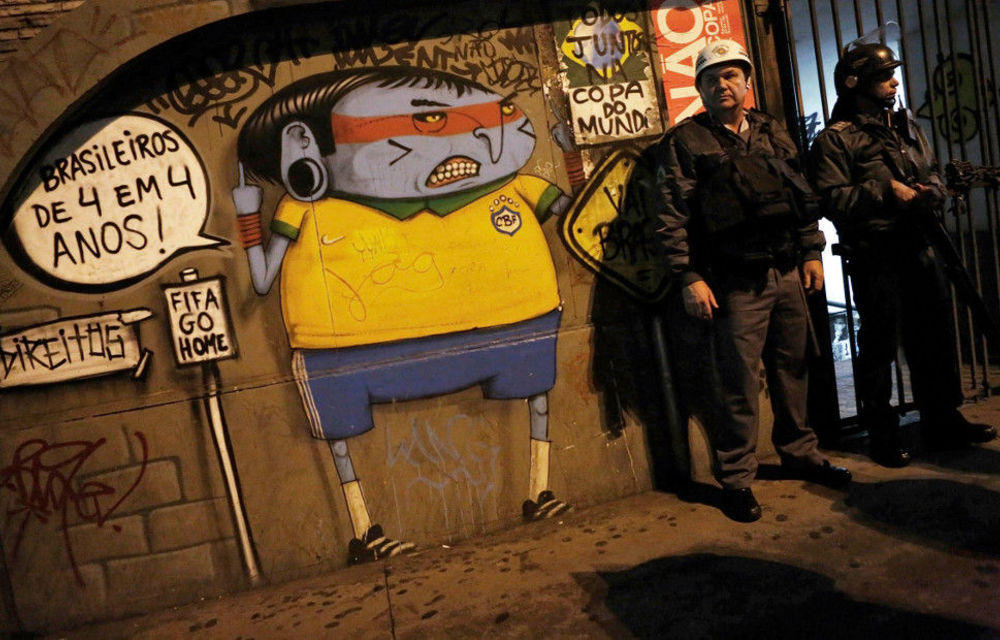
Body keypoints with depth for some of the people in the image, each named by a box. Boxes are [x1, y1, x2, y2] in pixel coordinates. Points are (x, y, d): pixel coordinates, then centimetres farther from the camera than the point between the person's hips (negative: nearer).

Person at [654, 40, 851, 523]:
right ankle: (736, 479, 12)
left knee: (793, 368, 15)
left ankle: (799, 454, 33)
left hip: (787, 273, 6)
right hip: (735, 284, -5)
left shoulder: (772, 133, 14)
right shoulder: (685, 142, -3)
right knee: (738, 382, -1)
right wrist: (689, 279, -14)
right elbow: (673, 217, -9)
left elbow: (803, 196, 18)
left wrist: (811, 252, 11)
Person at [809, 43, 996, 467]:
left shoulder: (905, 125, 15)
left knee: (935, 336, 13)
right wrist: (885, 190, -19)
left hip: (917, 245, 7)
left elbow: (931, 171, 22)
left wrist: (933, 190, 0)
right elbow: (831, 199, -18)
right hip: (874, 254, -7)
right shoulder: (836, 139, -8)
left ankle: (943, 421, 29)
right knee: (880, 344, 1)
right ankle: (884, 437, 14)